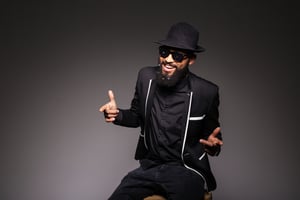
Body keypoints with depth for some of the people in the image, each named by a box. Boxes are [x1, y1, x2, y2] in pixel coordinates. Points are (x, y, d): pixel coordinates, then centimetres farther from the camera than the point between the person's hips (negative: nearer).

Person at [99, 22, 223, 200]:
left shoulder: (206, 92, -12)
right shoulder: (147, 77, -2)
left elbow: (211, 134, 1)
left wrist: (213, 144, -21)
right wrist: (117, 114, -8)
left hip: (186, 171, -3)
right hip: (149, 167, 3)